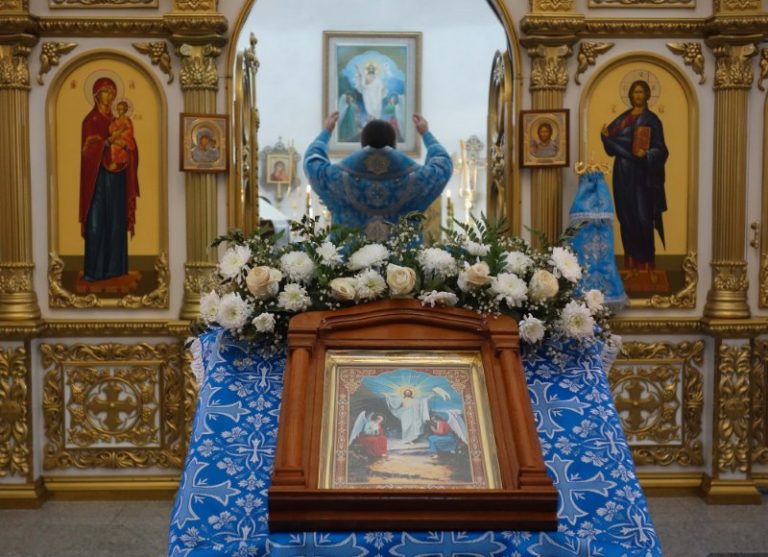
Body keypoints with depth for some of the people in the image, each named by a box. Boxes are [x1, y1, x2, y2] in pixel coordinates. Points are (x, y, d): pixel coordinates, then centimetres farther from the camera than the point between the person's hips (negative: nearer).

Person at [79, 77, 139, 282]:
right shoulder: (90, 120, -5)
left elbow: (129, 148, 13)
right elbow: (87, 150, -14)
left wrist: (125, 145, -9)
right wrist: (105, 143, -28)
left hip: (116, 176, 6)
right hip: (98, 177, -6)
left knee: (115, 220, 6)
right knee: (97, 221, -7)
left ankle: (113, 265, 12)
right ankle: (94, 269, -4)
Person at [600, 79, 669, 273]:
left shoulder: (652, 120, -2)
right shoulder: (622, 118, 13)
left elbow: (660, 149, -7)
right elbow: (612, 145, 11)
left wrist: (646, 155, -27)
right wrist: (605, 136, -10)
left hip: (641, 176, -5)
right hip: (623, 174, 5)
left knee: (642, 218, -8)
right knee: (626, 217, 5)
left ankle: (646, 263, -1)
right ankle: (631, 263, 11)